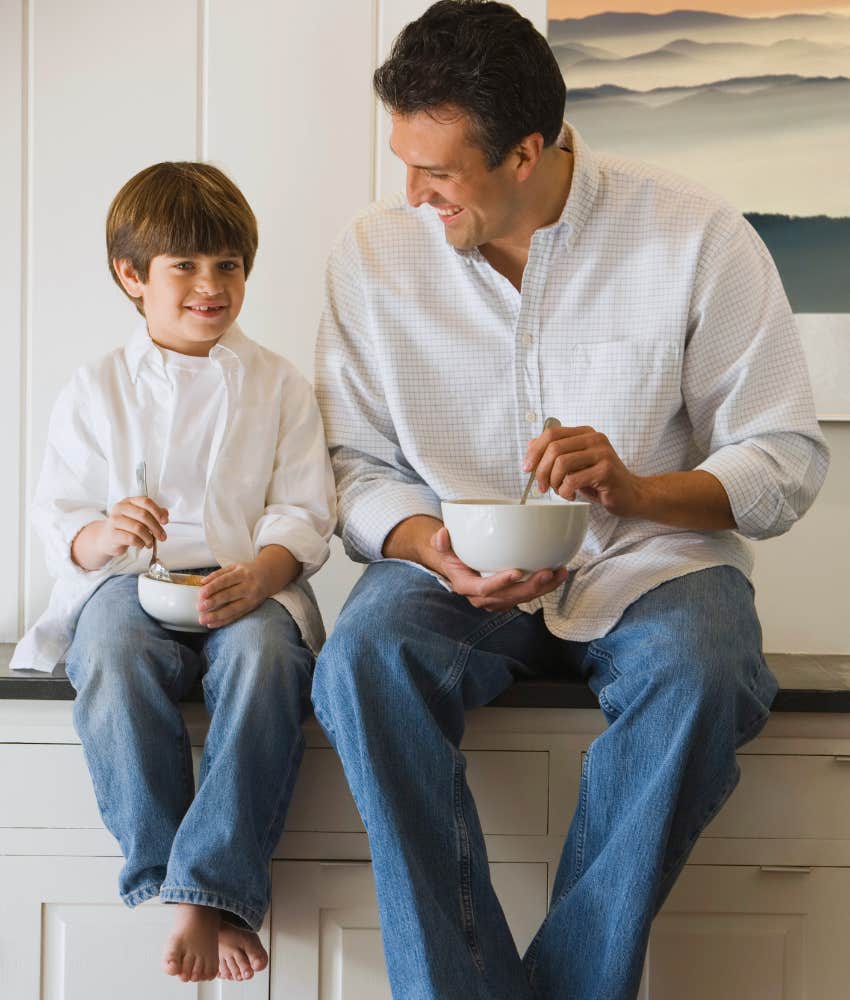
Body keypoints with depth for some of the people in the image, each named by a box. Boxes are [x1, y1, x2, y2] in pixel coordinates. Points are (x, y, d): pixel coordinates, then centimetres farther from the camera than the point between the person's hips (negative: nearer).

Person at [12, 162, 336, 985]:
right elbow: (56, 519, 9)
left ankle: (210, 891, -34)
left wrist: (260, 573, -17)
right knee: (113, 659, -36)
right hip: (127, 578, 1)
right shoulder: (95, 390, 13)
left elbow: (303, 513, 5)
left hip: (247, 579, 0)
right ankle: (164, 880, -29)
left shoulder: (277, 386, 13)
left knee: (264, 655, -36)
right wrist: (103, 533, -16)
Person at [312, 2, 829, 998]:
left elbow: (788, 459, -4)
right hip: (457, 564, 2)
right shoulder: (373, 253, 1)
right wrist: (437, 550, -17)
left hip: (651, 558, -1)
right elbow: (356, 465, 5)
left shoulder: (697, 237, -6)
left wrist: (635, 490, -22)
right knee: (362, 658, -31)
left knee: (695, 677, -35)